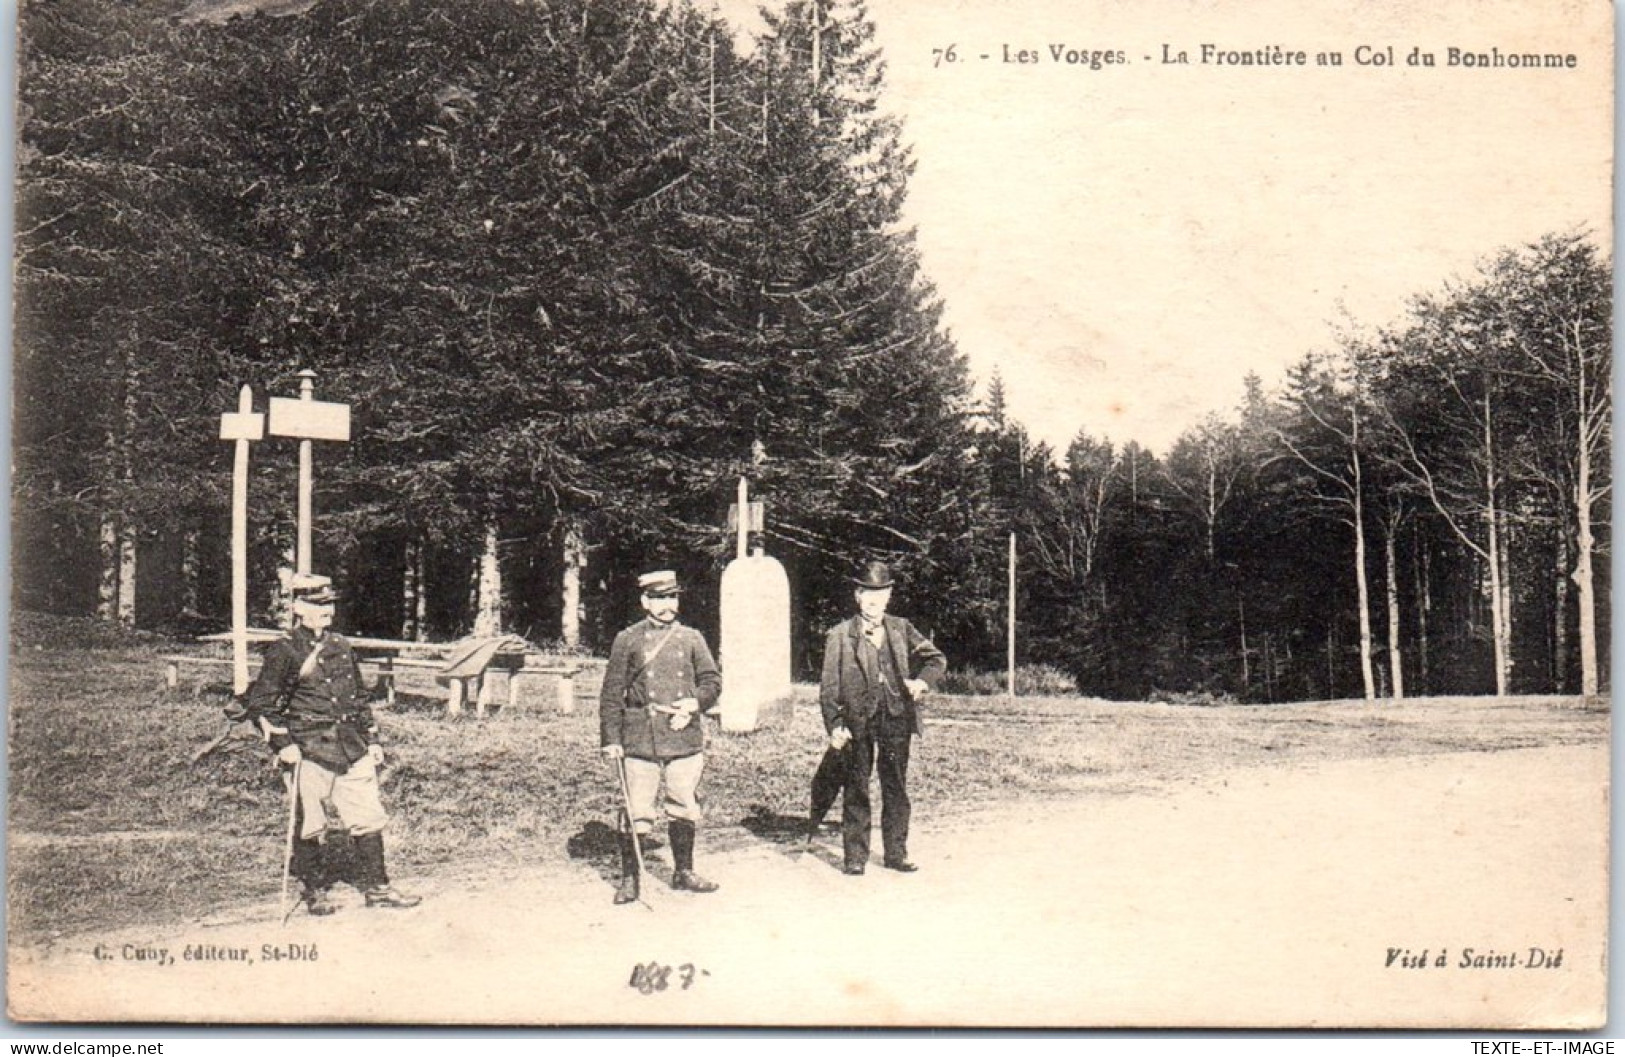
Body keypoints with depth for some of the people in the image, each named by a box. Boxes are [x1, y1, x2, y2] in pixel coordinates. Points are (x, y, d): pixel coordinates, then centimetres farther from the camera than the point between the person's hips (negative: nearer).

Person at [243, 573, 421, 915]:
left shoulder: (341, 647, 14)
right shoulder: (284, 651, -5)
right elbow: (261, 704, -5)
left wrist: (372, 740, 17)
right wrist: (283, 744, -13)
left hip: (352, 747, 6)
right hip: (311, 750, -6)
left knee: (369, 816, 3)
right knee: (314, 824, 2)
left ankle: (376, 887, 11)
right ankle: (316, 892, 17)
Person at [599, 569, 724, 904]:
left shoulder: (692, 638, 11)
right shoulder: (627, 640, 4)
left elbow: (713, 680, 12)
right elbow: (612, 694, 3)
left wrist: (695, 703, -8)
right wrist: (611, 739, -3)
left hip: (685, 737, 3)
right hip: (641, 738, -2)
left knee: (684, 807, 9)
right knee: (636, 810, -3)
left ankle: (683, 872, 23)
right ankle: (629, 879, 8)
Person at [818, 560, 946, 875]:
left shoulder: (901, 629, 11)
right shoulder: (840, 636, 2)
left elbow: (936, 658, 9)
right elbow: (829, 686, 0)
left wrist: (922, 680, -11)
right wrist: (834, 726, -10)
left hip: (896, 718, 3)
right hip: (858, 721, -3)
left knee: (896, 789, 8)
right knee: (856, 790, 2)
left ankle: (896, 854, 17)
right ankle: (855, 856, 9)